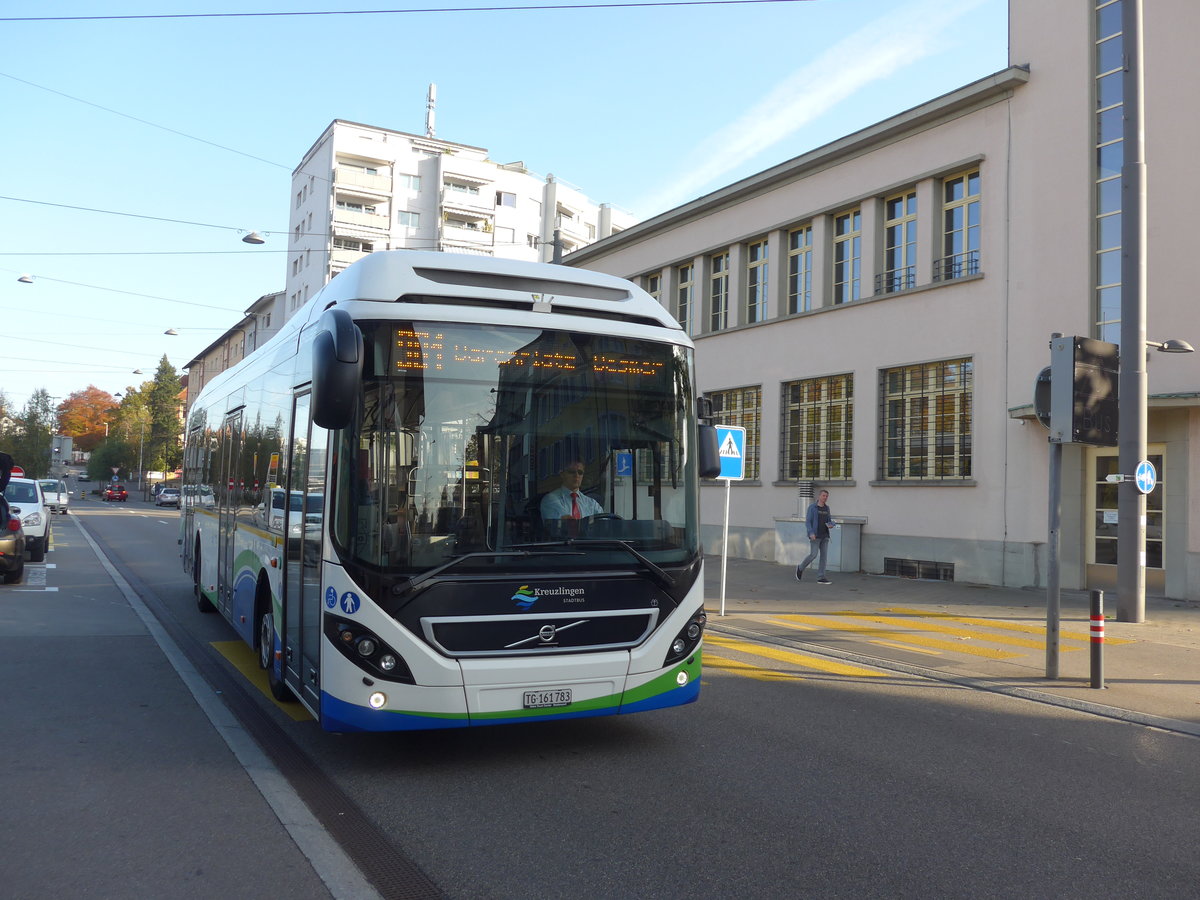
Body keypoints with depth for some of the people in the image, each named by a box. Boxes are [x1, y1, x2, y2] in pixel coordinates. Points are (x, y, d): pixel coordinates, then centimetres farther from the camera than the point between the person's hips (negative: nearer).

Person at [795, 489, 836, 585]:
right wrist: (811, 533, -24)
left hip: (824, 536, 6)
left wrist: (831, 525, -9)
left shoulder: (826, 508, 11)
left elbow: (830, 521, 15)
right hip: (814, 536, -6)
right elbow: (807, 522, -10)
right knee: (813, 555, -11)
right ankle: (801, 568, 14)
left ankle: (820, 578, -1)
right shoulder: (812, 507, -7)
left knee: (824, 555, -2)